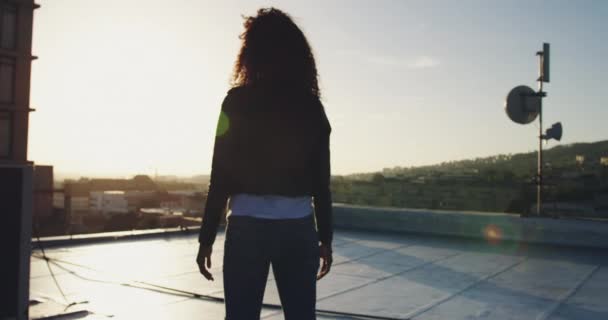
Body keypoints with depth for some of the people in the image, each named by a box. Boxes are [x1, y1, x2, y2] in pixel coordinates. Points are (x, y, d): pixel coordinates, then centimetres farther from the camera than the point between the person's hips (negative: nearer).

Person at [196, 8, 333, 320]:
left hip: (248, 225, -3)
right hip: (299, 226, 3)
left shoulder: (238, 101, -3)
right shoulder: (312, 106, 5)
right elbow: (321, 180, 5)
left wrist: (206, 237, 1)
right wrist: (325, 238, 12)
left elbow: (221, 175, -5)